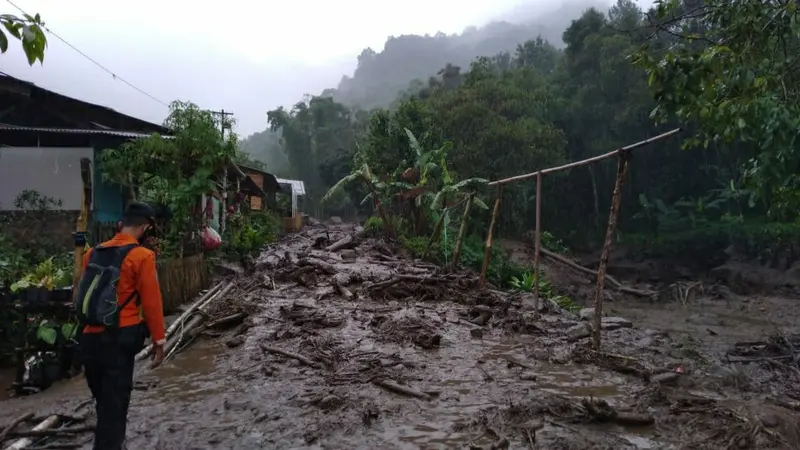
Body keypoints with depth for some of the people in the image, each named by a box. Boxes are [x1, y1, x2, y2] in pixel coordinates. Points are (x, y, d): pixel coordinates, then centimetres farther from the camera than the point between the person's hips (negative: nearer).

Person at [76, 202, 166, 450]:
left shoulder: (93, 253, 9)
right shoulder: (141, 256, -11)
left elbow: (83, 295, 14)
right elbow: (152, 302, -11)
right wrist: (159, 340, -3)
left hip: (90, 338, 7)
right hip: (118, 340, -6)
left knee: (104, 401, 21)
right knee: (114, 404, 2)